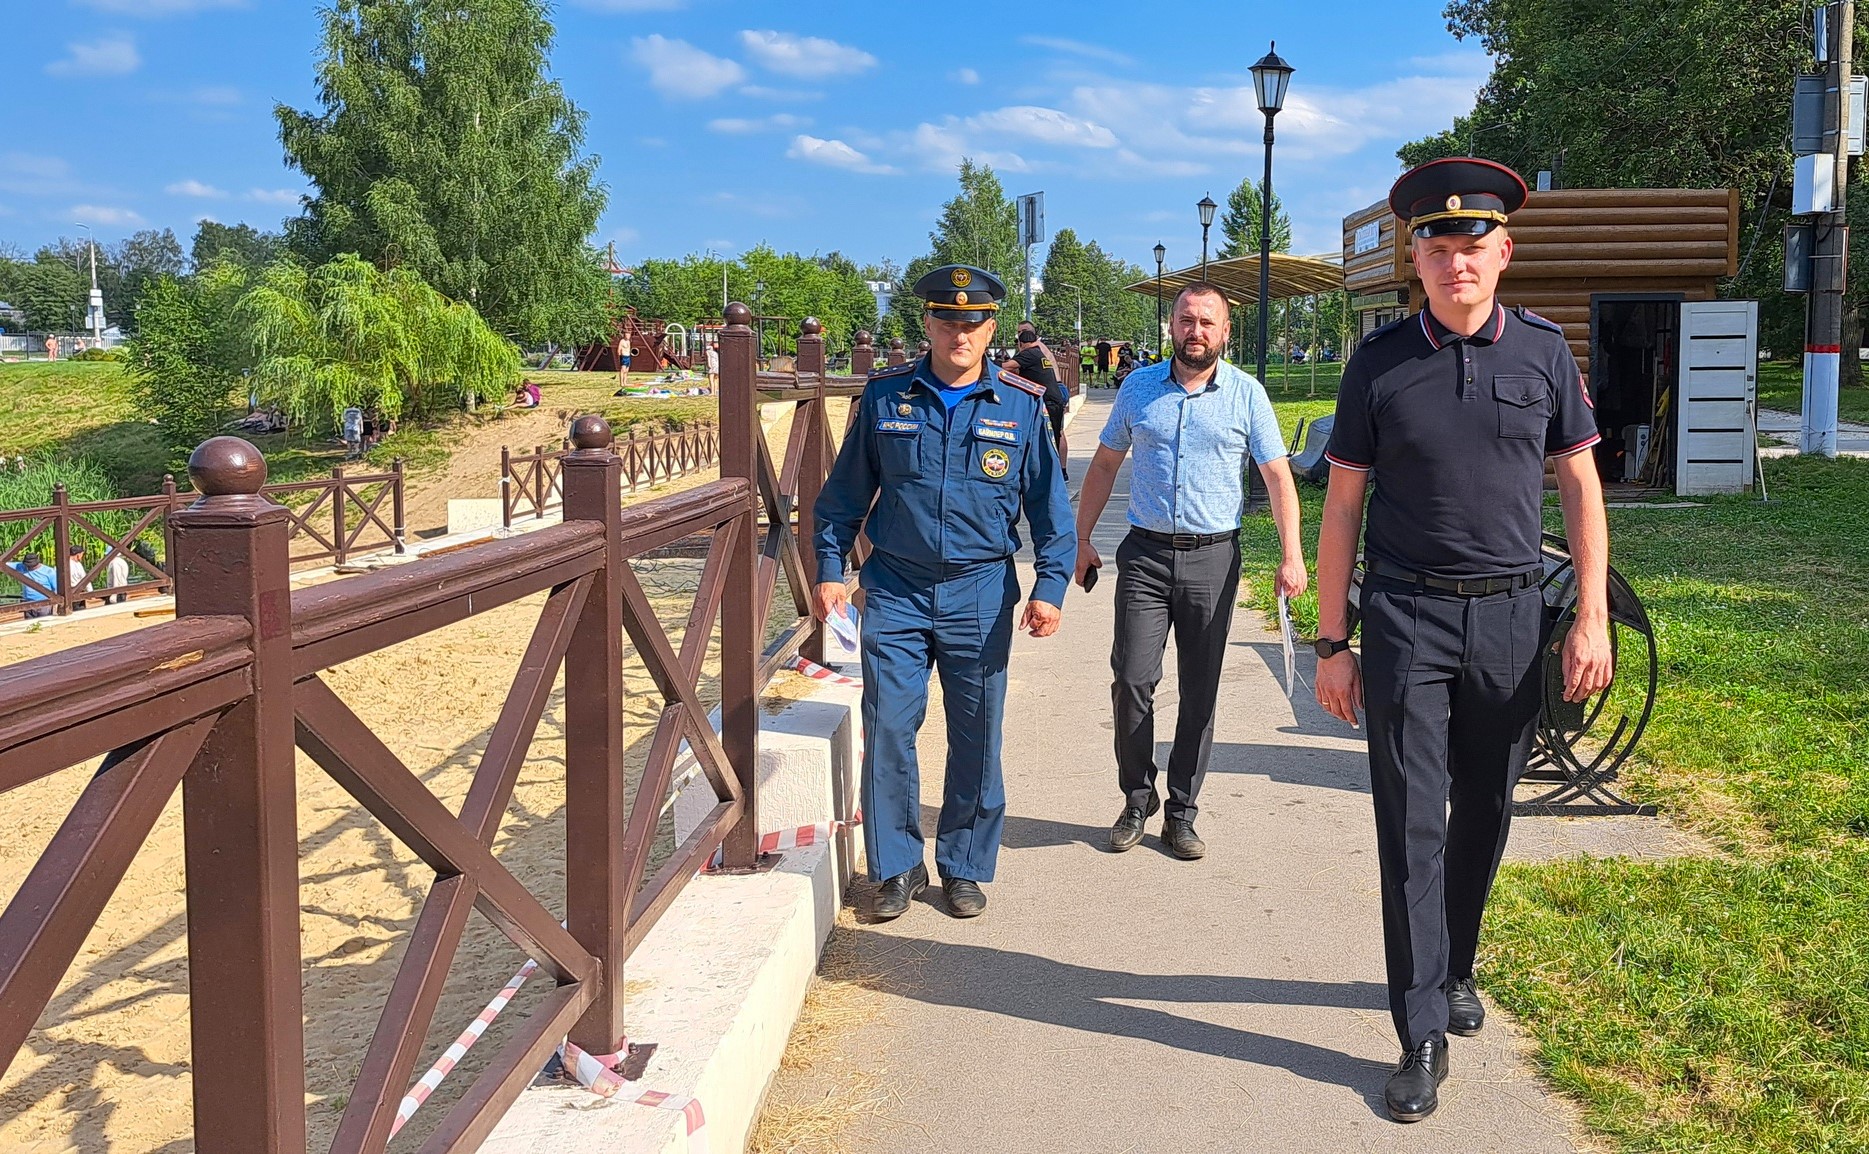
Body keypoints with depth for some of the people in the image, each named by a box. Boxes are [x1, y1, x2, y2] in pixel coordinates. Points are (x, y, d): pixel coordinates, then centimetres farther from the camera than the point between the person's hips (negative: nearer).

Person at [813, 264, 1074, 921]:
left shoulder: (1022, 405, 1)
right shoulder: (885, 396, 3)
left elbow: (1049, 504, 4)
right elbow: (846, 493, 10)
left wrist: (1050, 586, -4)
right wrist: (829, 568, 5)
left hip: (981, 595, 0)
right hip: (896, 590, 1)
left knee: (976, 740, 7)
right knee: (887, 732, 0)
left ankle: (964, 868, 23)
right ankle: (897, 867, 16)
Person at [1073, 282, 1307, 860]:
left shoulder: (1247, 394, 1)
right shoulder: (1138, 387, 6)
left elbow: (1278, 477, 3)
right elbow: (1104, 465, 13)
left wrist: (1291, 556, -6)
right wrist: (1082, 538, 7)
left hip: (1213, 557, 0)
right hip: (1145, 553, 1)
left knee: (1200, 693, 5)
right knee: (1132, 681, -5)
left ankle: (1181, 813, 16)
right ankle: (1137, 799, 14)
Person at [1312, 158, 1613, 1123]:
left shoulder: (1543, 352, 2)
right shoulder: (1380, 360, -2)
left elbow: (1580, 488, 8)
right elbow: (1341, 505, 1)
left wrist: (1592, 618, 0)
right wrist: (1331, 644, -2)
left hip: (1512, 617, 2)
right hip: (1408, 618, -2)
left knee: (1483, 815, 13)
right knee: (1413, 823, -3)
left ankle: (1452, 968, 35)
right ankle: (1423, 1033, 4)